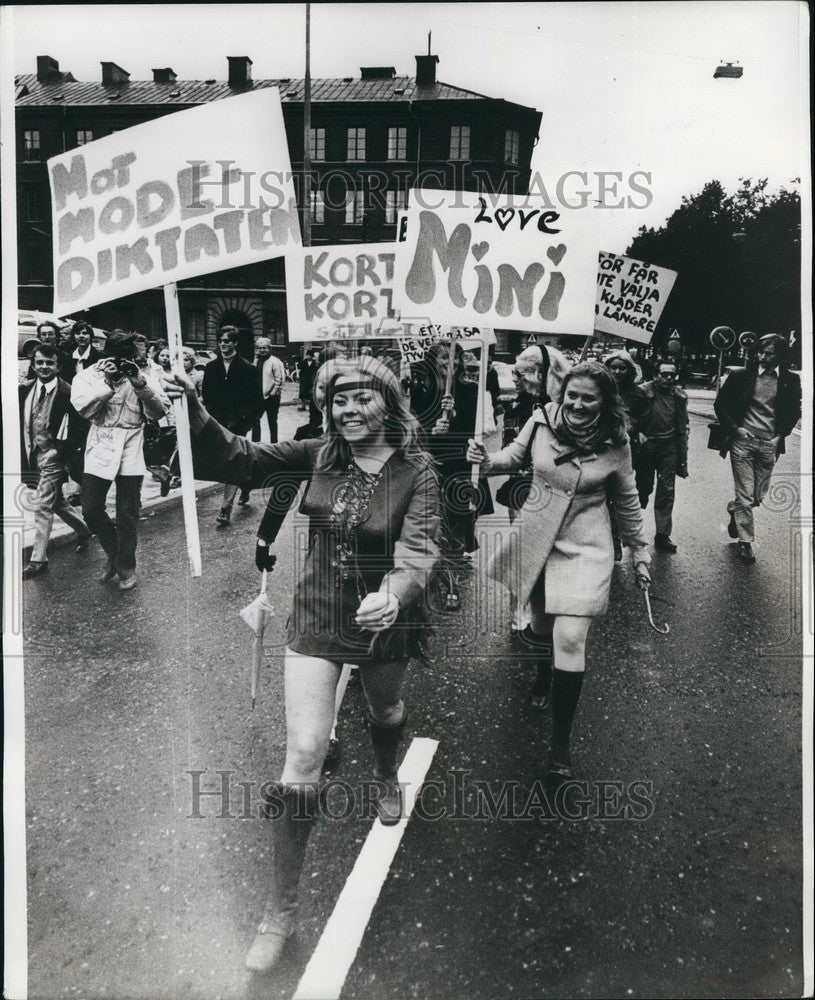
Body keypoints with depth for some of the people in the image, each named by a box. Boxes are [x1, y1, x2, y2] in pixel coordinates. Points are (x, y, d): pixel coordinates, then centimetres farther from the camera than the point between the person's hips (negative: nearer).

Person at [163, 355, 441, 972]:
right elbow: (238, 458, -13)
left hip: (385, 618, 0)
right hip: (317, 619, 1)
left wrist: (393, 594, -48)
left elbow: (418, 549, -27)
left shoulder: (417, 470, -15)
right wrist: (194, 412, -31)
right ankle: (281, 910, 10)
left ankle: (389, 778, 66)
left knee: (385, 709, 27)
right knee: (303, 756, -4)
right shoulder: (319, 456, -7)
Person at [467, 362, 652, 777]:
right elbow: (514, 457, 6)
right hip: (535, 540, 3)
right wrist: (488, 459, -16)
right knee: (541, 622, 18)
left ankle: (561, 740, 4)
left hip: (584, 548, -2)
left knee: (569, 640, -10)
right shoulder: (542, 420, -11)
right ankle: (544, 679, 53)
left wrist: (639, 551, 11)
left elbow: (627, 500, 4)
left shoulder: (615, 445, -11)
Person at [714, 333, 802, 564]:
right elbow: (720, 404, 3)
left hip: (769, 444, 2)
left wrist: (781, 435, -1)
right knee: (745, 496, -1)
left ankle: (733, 509, 42)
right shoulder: (741, 376, -4)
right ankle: (745, 542, 13)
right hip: (742, 441, -2)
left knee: (759, 496, 11)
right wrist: (735, 428, -7)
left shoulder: (791, 380, 2)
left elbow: (795, 412, 12)